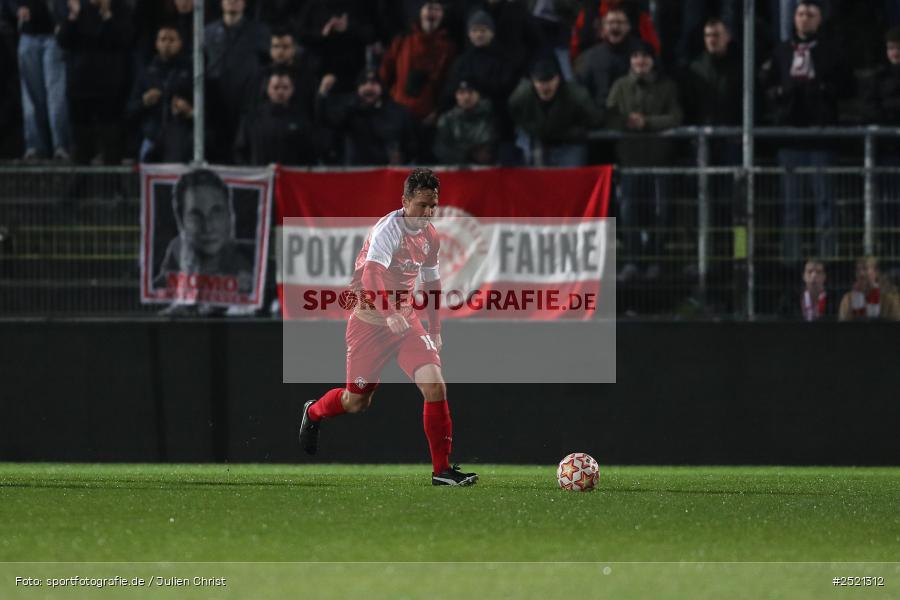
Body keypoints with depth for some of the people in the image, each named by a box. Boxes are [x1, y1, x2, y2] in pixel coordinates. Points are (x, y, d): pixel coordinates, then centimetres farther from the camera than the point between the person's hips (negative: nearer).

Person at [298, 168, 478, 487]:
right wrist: (390, 314, -48)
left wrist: (435, 329, 16)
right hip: (371, 322, -5)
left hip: (406, 320, 6)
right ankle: (313, 413, 43)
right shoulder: (388, 229, -20)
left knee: (435, 386, -15)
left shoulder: (430, 237, 4)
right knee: (357, 401, 7)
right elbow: (371, 274, -35)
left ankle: (442, 469, -12)